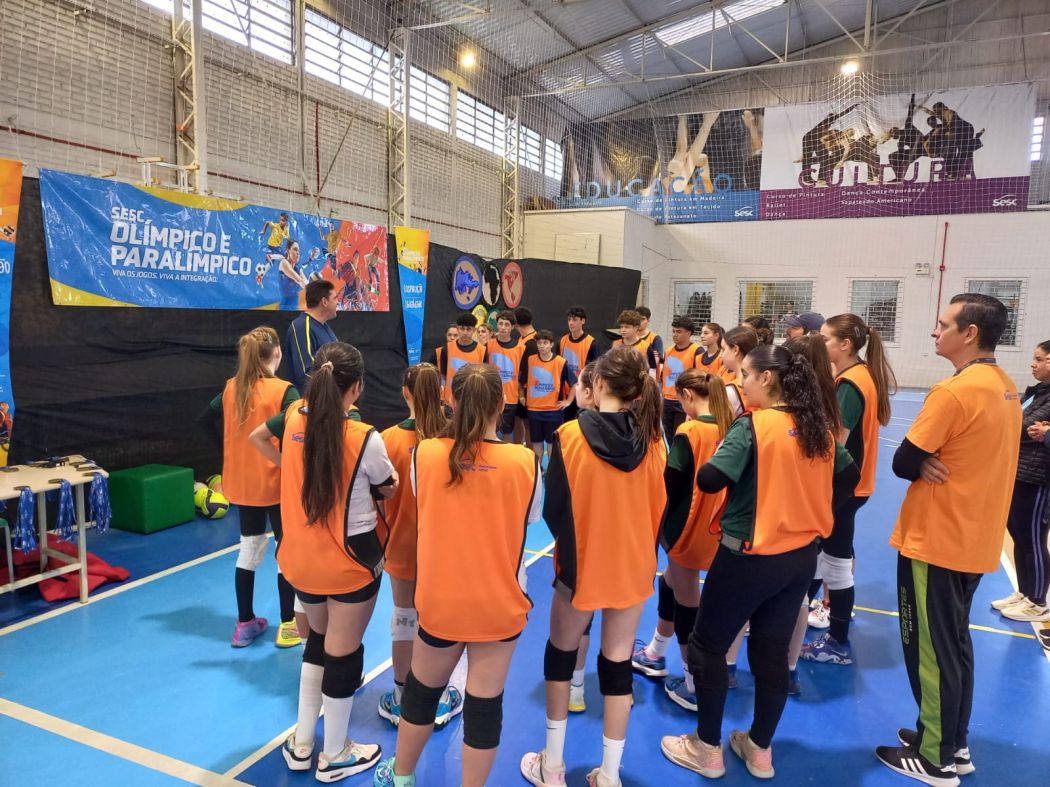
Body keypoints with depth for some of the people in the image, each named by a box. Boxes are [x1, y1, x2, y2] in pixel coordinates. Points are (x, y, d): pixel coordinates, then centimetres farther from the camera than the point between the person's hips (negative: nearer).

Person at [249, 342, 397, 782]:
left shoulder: (294, 419, -6)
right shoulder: (365, 439, -21)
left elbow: (257, 438, 18)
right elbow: (387, 490, -3)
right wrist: (389, 476, 17)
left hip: (301, 558, 6)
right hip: (351, 560, -6)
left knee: (318, 640, 26)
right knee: (343, 651, 12)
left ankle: (302, 744, 38)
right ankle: (334, 757, 30)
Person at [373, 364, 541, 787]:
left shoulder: (425, 454, -12)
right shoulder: (525, 462, -15)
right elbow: (530, 519, 1)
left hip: (440, 602, 2)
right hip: (499, 605, -1)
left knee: (421, 691, 23)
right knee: (485, 703, 14)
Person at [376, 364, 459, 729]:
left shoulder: (389, 439, -16)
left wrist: (385, 532, 9)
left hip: (403, 546, 0)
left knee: (404, 621, 17)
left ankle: (401, 700, 32)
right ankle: (440, 699, 31)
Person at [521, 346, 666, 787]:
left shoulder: (571, 435, -18)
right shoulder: (651, 438, -8)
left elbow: (553, 508, -13)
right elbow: (659, 507, 1)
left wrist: (571, 542, 6)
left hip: (581, 563, -2)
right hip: (634, 566, 2)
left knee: (561, 655, 19)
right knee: (618, 664, 15)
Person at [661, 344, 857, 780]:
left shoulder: (753, 425, -19)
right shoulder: (819, 427, 1)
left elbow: (709, 480, -25)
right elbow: (849, 476, 13)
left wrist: (722, 447, -6)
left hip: (751, 557, -7)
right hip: (801, 555, 7)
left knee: (707, 645, 11)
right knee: (773, 650, 18)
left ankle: (707, 749, 23)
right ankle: (760, 749, 32)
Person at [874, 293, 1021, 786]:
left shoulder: (955, 391, -22)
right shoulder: (1006, 388, 8)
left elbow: (902, 461, -20)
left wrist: (925, 467, -2)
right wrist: (935, 465, -3)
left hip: (934, 542, -9)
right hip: (976, 540, 9)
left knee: (930, 651, 5)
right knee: (955, 644, 20)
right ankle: (954, 744, 33)